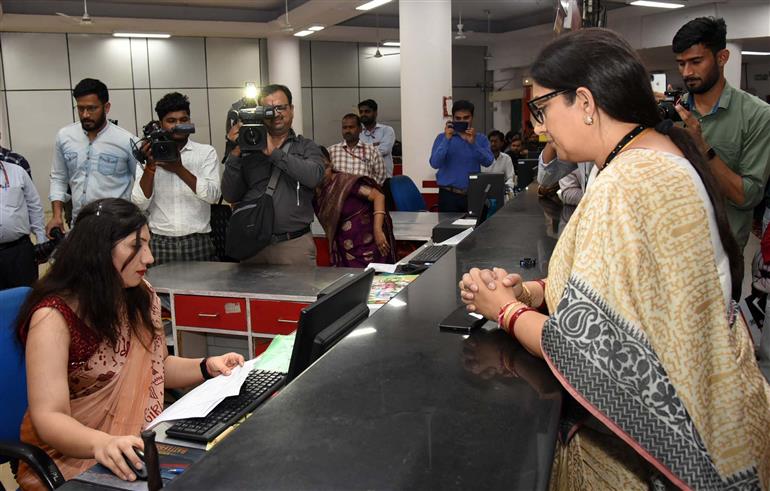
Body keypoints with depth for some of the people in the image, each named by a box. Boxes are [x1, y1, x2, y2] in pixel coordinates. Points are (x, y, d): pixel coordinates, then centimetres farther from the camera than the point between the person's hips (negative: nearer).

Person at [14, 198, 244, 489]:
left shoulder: (141, 296, 3)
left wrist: (206, 367, -3)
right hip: (74, 458, -6)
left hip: (141, 443, 6)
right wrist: (102, 444, -41)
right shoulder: (53, 318, -17)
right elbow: (48, 416, -23)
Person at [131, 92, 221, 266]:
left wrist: (179, 169, -15)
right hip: (159, 242, 1)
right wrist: (150, 166, -12)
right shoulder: (150, 154, 7)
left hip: (197, 241, 0)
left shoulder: (206, 152, 5)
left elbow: (212, 196, -8)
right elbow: (139, 204, -1)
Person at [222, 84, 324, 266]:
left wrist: (273, 152, -11)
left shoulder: (306, 147, 8)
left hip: (294, 244, -1)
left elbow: (313, 176, -14)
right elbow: (230, 196, 3)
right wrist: (234, 153, -6)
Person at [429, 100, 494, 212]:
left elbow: (488, 162, -8)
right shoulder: (442, 138, 3)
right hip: (449, 195, -2)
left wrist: (473, 142, -18)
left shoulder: (481, 139, 8)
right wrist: (447, 139, -17)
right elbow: (435, 164, -11)